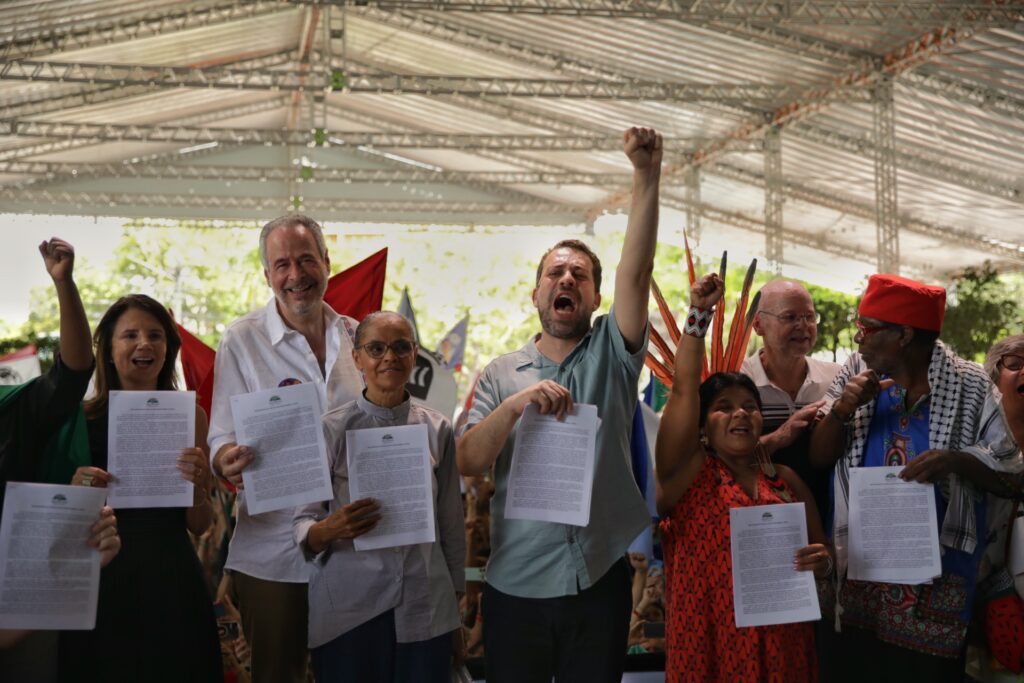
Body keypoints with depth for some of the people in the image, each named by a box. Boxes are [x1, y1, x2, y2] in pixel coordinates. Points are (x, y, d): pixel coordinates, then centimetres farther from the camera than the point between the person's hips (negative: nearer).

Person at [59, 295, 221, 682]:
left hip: (171, 578, 0)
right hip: (100, 578, 0)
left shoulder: (189, 414, 2)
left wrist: (195, 485, -16)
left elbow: (200, 526, 4)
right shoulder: (83, 417, 0)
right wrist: (76, 490, -13)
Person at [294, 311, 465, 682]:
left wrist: (457, 617, 13)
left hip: (425, 609, 2)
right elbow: (303, 529, -4)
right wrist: (330, 528, -26)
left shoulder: (437, 429, 4)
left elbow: (451, 524, 10)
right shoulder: (331, 429, -4)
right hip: (347, 610, -2)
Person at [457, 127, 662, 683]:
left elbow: (636, 273, -11)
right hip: (515, 585, 1)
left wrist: (647, 176, -22)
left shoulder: (611, 356, 4)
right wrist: (514, 405, -21)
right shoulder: (501, 375, 6)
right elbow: (467, 463, -5)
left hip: (599, 580, 0)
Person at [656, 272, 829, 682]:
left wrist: (822, 562, -7)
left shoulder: (786, 481, 8)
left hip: (782, 646, 4)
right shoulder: (688, 473, -3)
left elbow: (821, 549, 16)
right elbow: (683, 391, -14)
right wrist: (698, 316, -15)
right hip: (708, 646, -3)